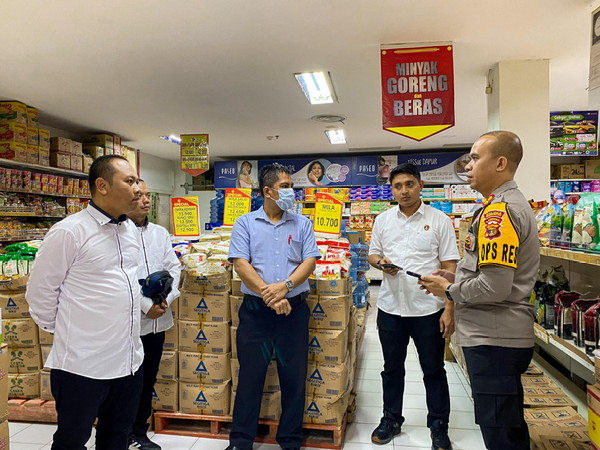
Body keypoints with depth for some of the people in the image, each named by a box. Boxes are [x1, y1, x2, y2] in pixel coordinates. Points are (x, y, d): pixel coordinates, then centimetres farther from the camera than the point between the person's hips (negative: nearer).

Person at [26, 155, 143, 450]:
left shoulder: (130, 229, 7)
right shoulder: (69, 232, -16)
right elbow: (40, 291, -8)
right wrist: (61, 331, 1)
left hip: (129, 359, 7)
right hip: (83, 365, -6)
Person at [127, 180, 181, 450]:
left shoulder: (160, 233, 9)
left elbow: (174, 267, 6)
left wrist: (166, 299, -8)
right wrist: (146, 305, -16)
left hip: (158, 319, 6)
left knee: (148, 379, 16)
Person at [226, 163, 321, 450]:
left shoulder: (302, 224, 8)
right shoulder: (245, 223, 3)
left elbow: (310, 261, -1)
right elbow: (241, 264, -7)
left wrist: (285, 286, -17)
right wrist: (268, 295, -17)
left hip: (294, 310, 2)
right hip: (255, 310, -1)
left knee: (294, 378, 10)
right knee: (250, 377, 10)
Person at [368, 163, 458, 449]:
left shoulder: (439, 220, -4)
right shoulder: (383, 220, 6)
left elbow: (450, 267, -5)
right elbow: (372, 254, 13)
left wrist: (449, 309, -11)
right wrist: (381, 262, -11)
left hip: (428, 309, -3)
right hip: (390, 308, 3)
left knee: (434, 371, 12)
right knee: (392, 368, 16)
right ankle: (391, 420, 35)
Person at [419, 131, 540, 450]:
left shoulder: (499, 211, -19)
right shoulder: (511, 205, 14)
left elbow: (495, 287, -27)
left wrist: (449, 290, -11)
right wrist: (456, 279, 10)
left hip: (493, 340, -11)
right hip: (503, 335, 11)